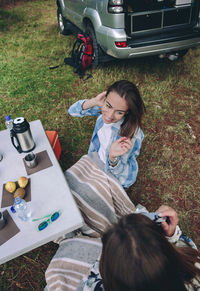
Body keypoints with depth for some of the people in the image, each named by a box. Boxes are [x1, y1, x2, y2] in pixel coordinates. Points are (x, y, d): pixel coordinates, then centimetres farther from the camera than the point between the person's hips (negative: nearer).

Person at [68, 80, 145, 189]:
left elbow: (117, 171, -27)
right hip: (99, 158, 5)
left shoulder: (133, 135, -39)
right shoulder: (103, 108, -25)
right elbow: (72, 111, -16)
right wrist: (93, 101, -35)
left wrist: (113, 157, -51)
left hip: (118, 177, -4)